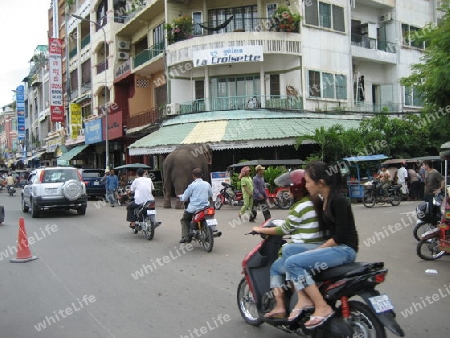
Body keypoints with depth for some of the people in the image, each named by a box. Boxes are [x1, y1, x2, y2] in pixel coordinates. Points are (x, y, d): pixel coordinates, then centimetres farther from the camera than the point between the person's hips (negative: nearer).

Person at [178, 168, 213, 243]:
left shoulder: (192, 185, -8)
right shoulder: (207, 184, 4)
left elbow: (184, 198, -2)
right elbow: (211, 196, 19)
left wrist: (180, 196, 19)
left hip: (193, 208, -4)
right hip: (205, 208, 4)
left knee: (184, 220, 17)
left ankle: (185, 236, 3)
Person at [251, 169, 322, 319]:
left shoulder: (301, 207, -15)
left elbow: (284, 229, -8)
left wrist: (260, 230, 4)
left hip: (306, 250, -8)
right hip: (318, 248, 8)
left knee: (275, 268, 10)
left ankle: (280, 307, 4)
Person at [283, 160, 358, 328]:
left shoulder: (339, 201, -17)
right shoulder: (322, 201, 11)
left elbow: (340, 237, -20)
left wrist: (315, 251, -15)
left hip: (344, 249, -10)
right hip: (330, 246, 10)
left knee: (293, 262, -20)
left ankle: (323, 307, -17)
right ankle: (303, 299, -10)